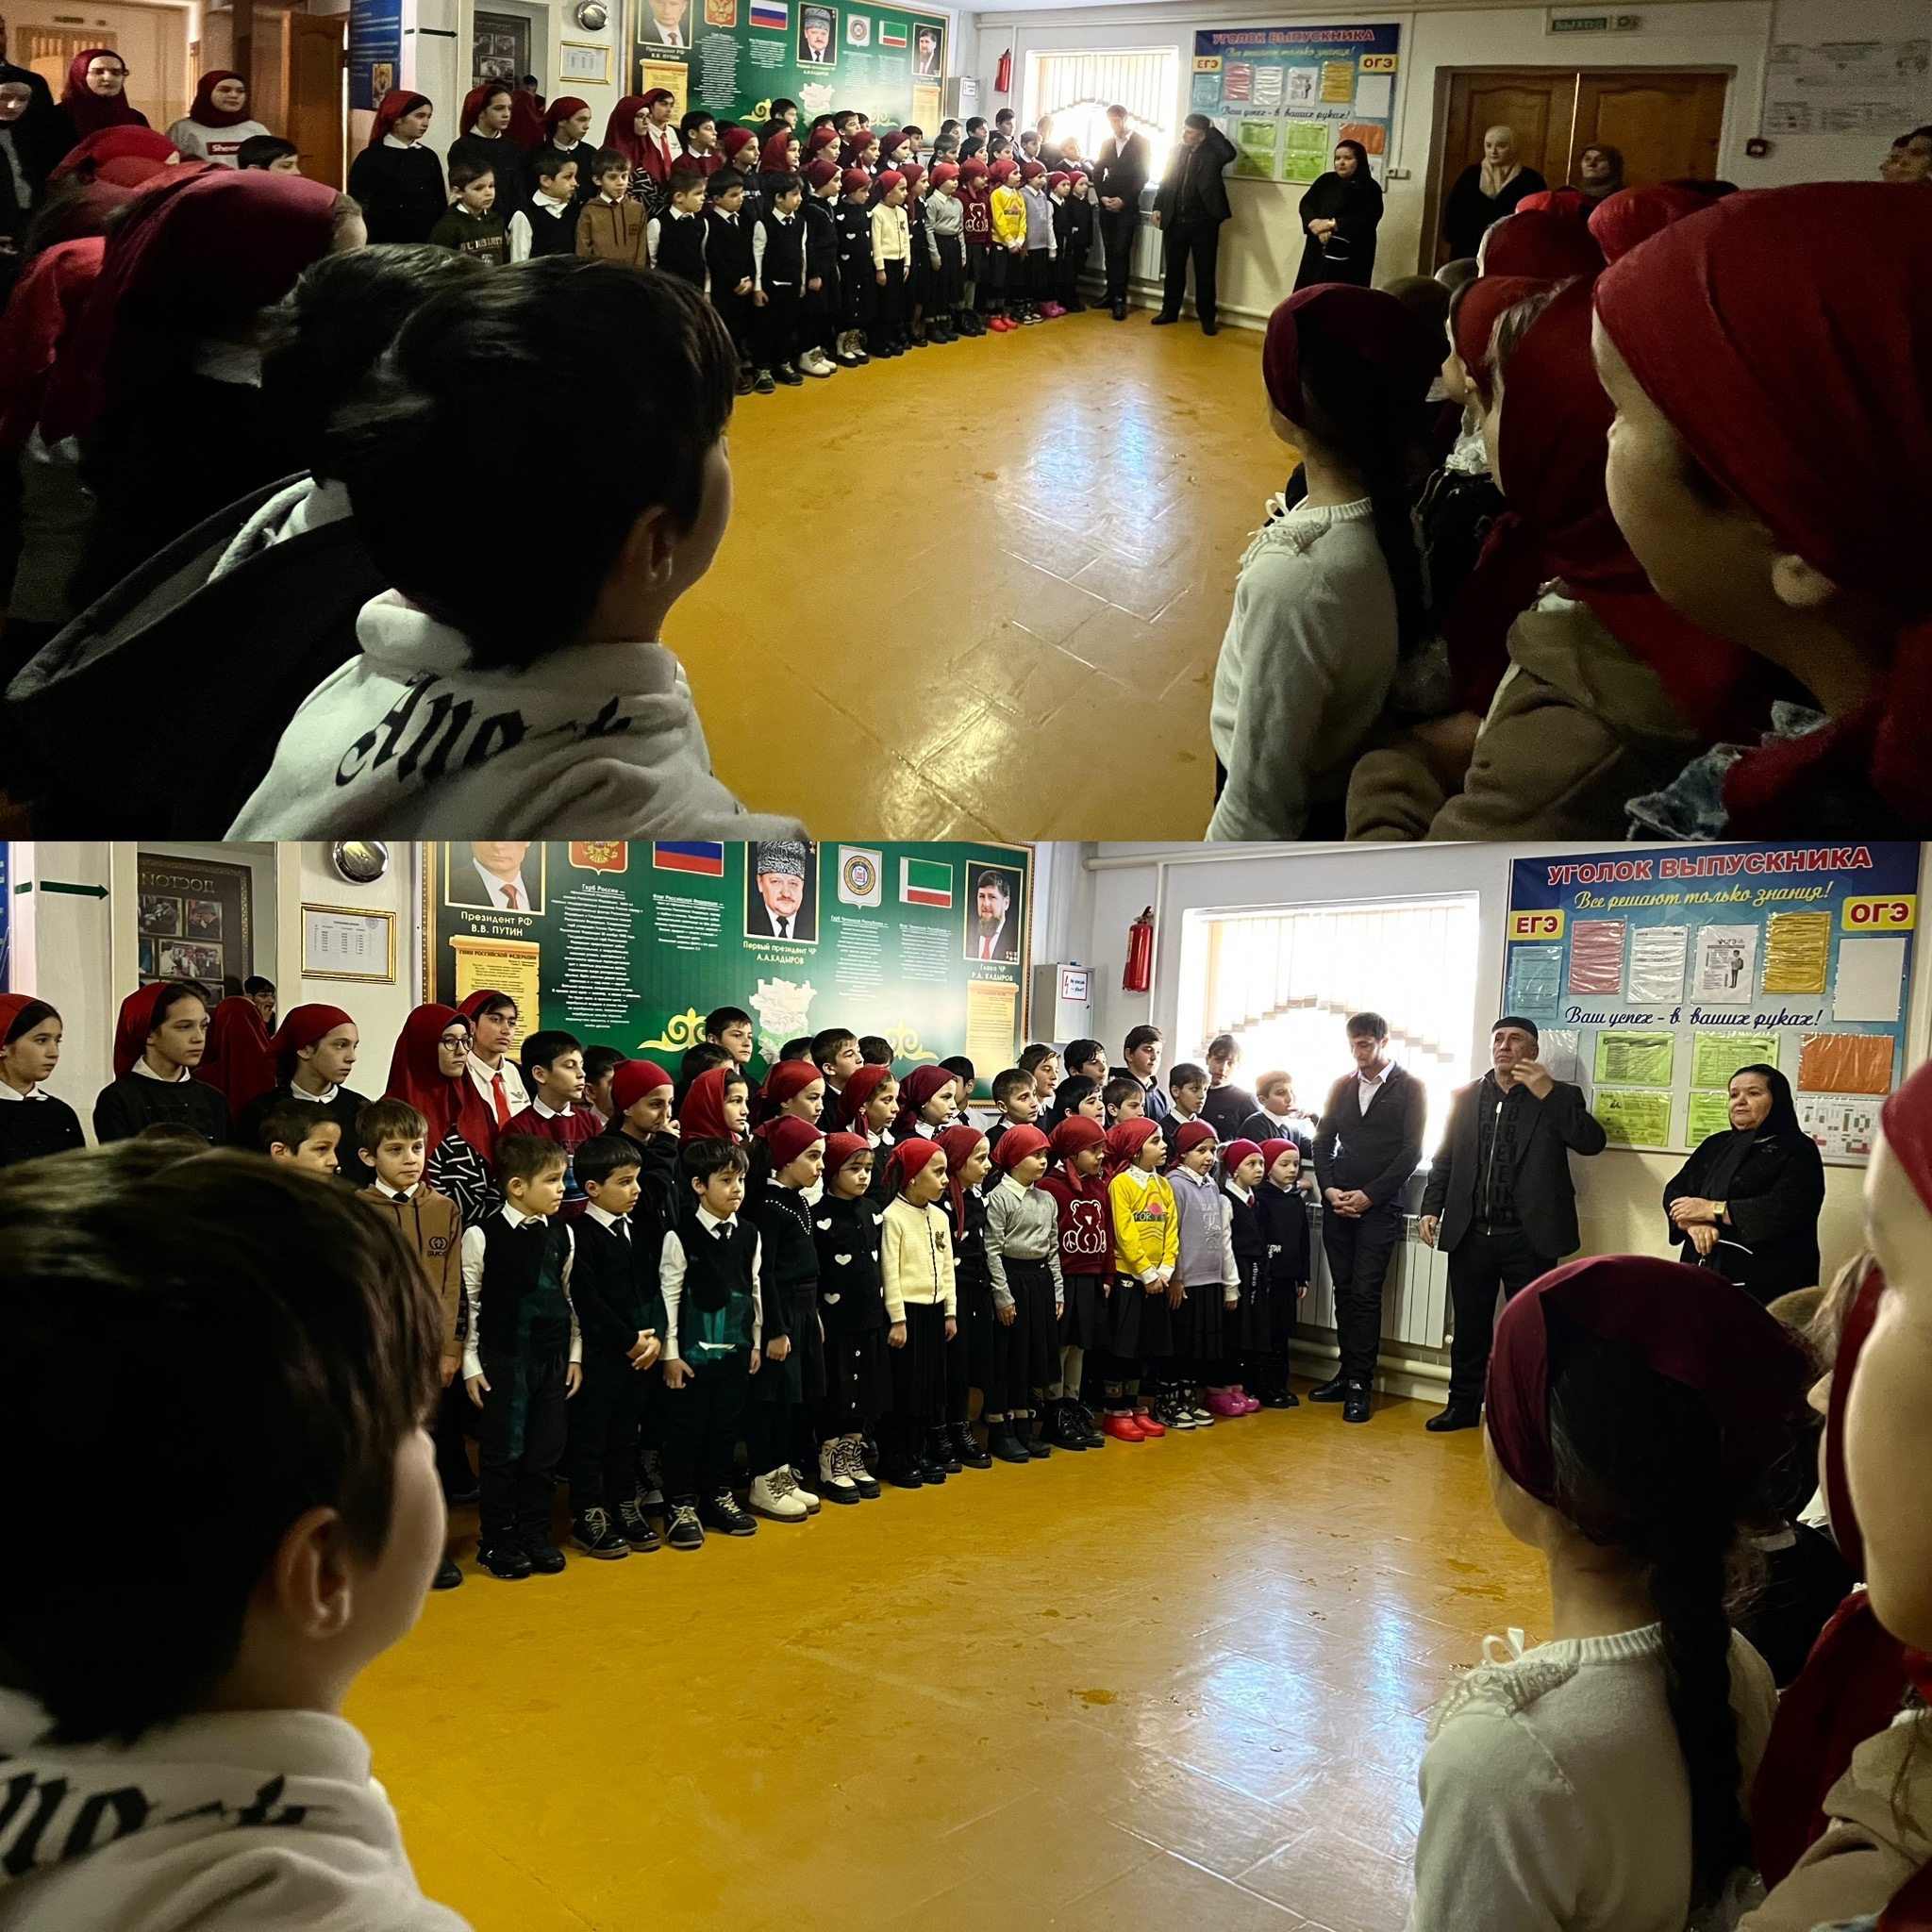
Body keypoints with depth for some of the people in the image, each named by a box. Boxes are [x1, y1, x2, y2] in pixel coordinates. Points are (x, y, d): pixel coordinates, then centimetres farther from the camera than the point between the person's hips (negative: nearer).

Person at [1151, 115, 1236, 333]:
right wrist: (1158, 207, 3)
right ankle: (1170, 310, 24)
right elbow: (1165, 182, 12)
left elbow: (1230, 153, -26)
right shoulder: (1176, 152, 7)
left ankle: (1207, 317, 10)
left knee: (1205, 271, 2)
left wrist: (1212, 130, -16)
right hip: (1175, 221, 4)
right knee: (1173, 269, 12)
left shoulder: (1212, 153, -6)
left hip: (1203, 222, -4)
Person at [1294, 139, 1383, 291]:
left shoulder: (1370, 188, 1)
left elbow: (1366, 219, -13)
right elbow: (1306, 204, 3)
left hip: (1350, 256, -4)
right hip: (1318, 252, 4)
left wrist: (1331, 224, -17)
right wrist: (1316, 224, -18)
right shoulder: (1326, 180, 14)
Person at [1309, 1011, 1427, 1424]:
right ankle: (1346, 1372, 15)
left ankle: (1359, 1384, -3)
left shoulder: (1411, 1088, -1)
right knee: (1343, 1290, 7)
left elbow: (1411, 1151, -7)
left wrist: (1369, 1194, -12)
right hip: (1337, 1202, 4)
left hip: (1379, 1206, -4)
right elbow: (1324, 1140, 13)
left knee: (1365, 1293, -7)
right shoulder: (1342, 1086, 12)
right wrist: (1329, 1189, -3)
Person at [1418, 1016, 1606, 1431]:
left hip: (1529, 1237, -3)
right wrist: (1431, 1208, 1)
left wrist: (1547, 1093, -18)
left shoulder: (1560, 1096, 2)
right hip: (1471, 1233, 3)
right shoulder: (1466, 1097, 11)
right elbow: (1444, 1159, 13)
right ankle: (1463, 1405, 23)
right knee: (1469, 1326, 12)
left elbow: (1593, 1142, -13)